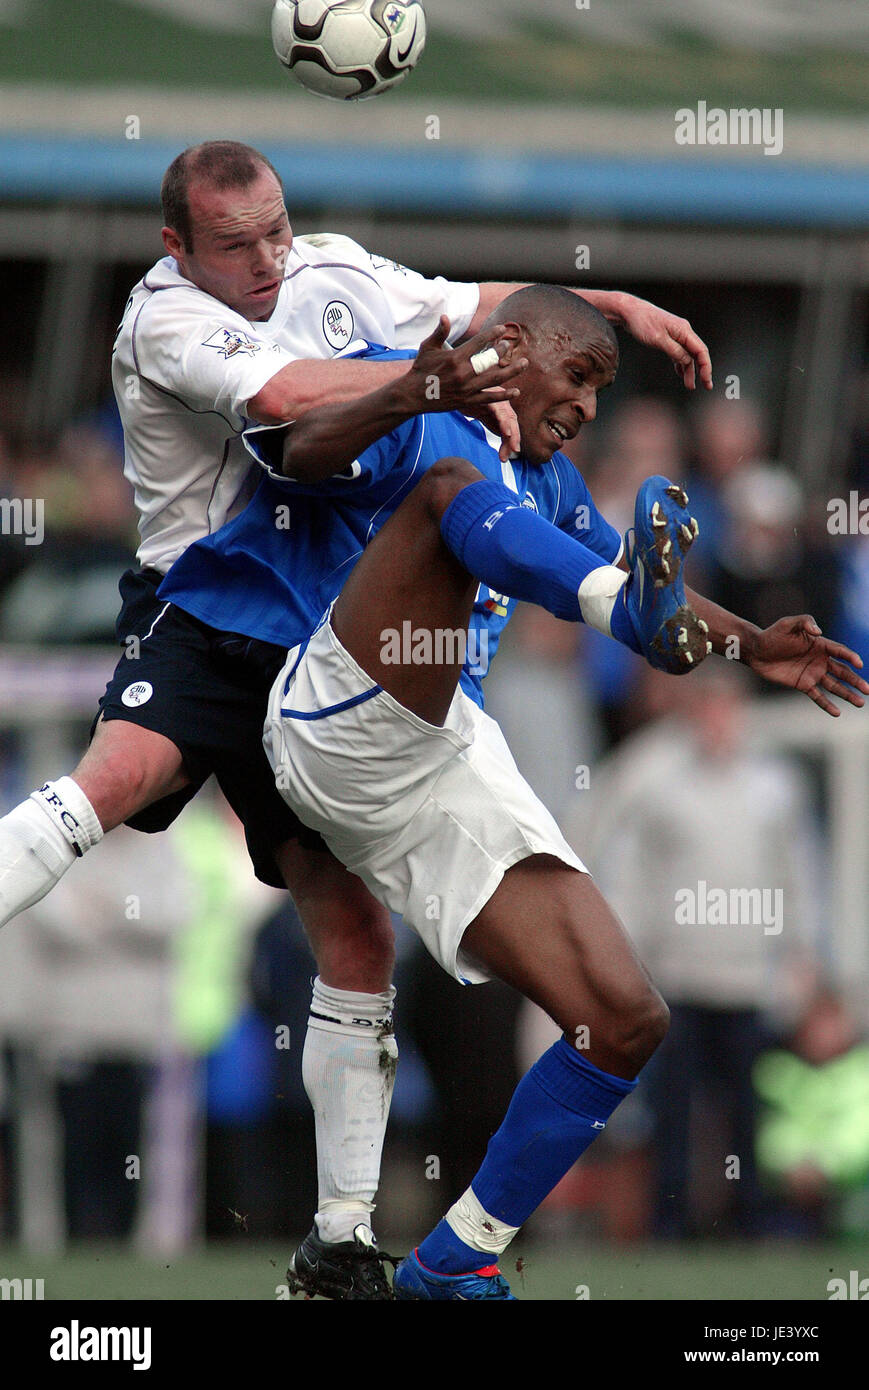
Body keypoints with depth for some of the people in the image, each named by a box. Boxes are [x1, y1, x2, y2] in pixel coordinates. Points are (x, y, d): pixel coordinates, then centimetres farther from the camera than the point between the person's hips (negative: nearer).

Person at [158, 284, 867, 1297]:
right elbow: (300, 455, -14)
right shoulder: (416, 427, 7)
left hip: (452, 774, 7)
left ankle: (454, 1266, 4)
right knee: (455, 485, -25)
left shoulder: (546, 483, 31)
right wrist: (403, 402, -33)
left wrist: (745, 645, 9)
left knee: (625, 1023, -4)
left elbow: (657, 620, 29)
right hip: (341, 730, -7)